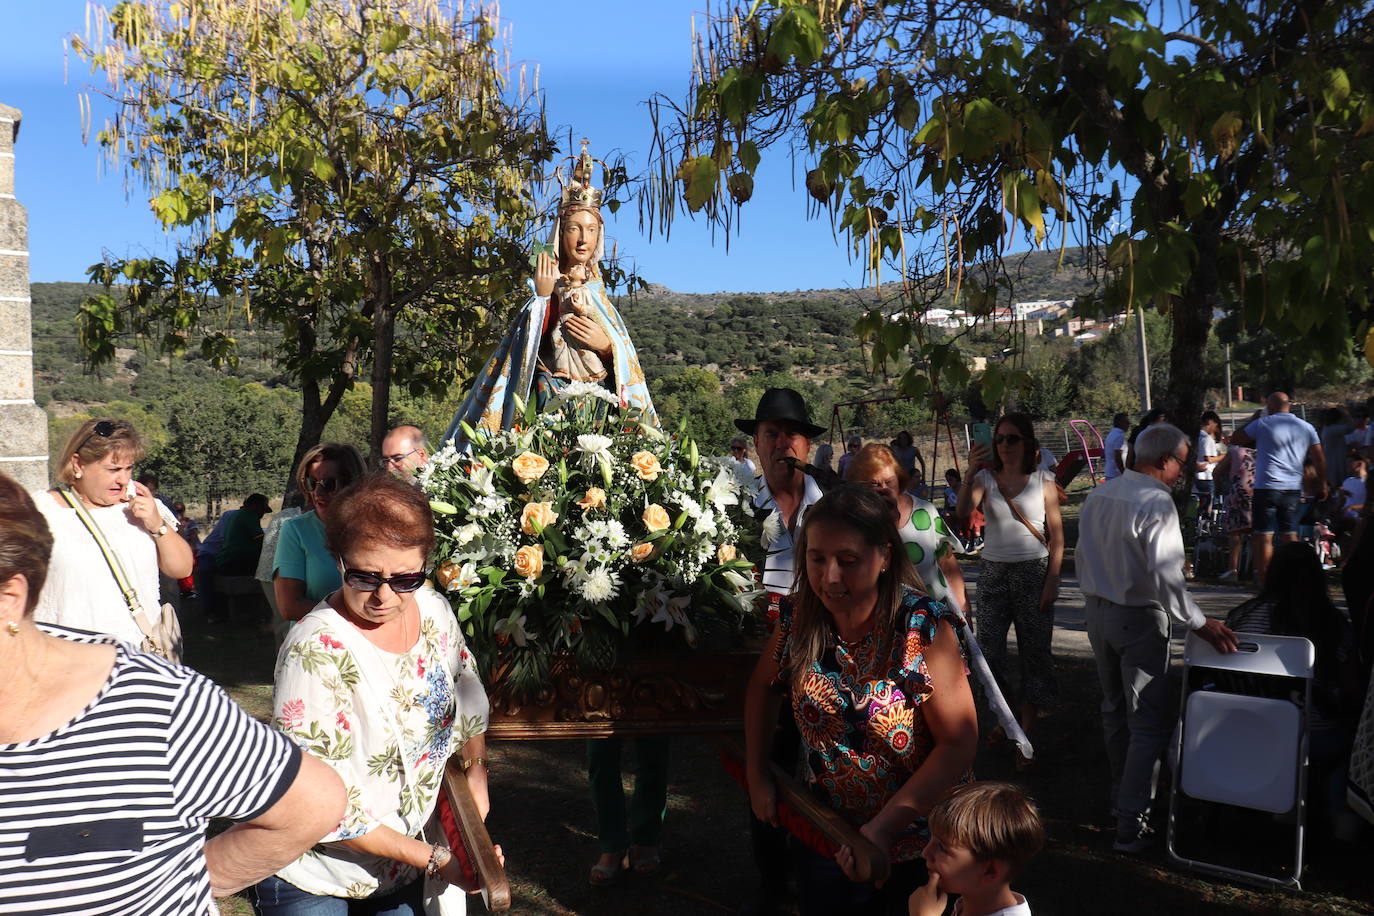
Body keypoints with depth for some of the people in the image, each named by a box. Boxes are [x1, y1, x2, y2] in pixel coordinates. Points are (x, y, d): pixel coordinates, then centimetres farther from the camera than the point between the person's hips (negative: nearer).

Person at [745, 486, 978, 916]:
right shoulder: (797, 617, -12)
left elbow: (959, 743, -21)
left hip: (920, 844, -3)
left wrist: (884, 827, -25)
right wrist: (756, 775, 1)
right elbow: (763, 688, 7)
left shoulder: (924, 627, -23)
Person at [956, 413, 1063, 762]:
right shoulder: (985, 479, 3)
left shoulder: (1043, 481, 0)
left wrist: (1052, 582, -7)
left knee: (1034, 651, 0)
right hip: (994, 573, 2)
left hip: (1034, 573, -1)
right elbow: (963, 514, -16)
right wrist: (970, 472, -26)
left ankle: (1025, 734, 7)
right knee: (988, 649, 3)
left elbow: (1057, 536, 1)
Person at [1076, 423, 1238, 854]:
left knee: (1114, 710, 22)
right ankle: (1131, 825, 1)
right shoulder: (1157, 502, -20)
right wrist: (1200, 624, -20)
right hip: (1139, 619, -8)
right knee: (1147, 722, 0)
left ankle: (1122, 797, 37)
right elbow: (1164, 575, -26)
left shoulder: (1098, 495, 4)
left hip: (1097, 612, 8)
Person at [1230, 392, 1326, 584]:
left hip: (1267, 487, -5)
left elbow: (1235, 439, 5)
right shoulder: (1306, 427, 9)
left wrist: (1252, 419, 14)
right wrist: (1322, 484, 15)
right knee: (1290, 535, 13)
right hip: (1294, 489, 5)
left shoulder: (1263, 424, -5)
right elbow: (1319, 458, 9)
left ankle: (1263, 580, -4)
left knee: (1264, 536, -2)